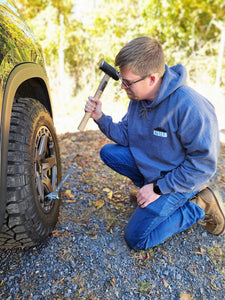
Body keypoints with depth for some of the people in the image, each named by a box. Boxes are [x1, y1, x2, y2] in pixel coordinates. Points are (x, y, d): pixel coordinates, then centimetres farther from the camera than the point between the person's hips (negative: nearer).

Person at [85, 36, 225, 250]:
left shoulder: (190, 106, -32)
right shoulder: (138, 98, -8)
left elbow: (204, 163, -26)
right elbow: (126, 136, 2)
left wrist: (158, 188, -23)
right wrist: (100, 118, -14)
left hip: (180, 178, -7)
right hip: (149, 164, 7)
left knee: (136, 238, -7)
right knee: (108, 152, -2)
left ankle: (199, 208, 4)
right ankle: (147, 186, 9)